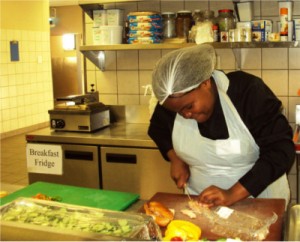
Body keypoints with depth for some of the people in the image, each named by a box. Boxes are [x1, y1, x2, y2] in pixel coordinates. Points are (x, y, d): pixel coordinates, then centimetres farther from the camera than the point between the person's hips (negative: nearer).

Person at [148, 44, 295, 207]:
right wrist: (175, 158, -5)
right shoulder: (172, 101, -9)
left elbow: (282, 151, -20)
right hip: (202, 201, 2)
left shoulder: (248, 91, -19)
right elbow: (158, 129, 13)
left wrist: (232, 194, -27)